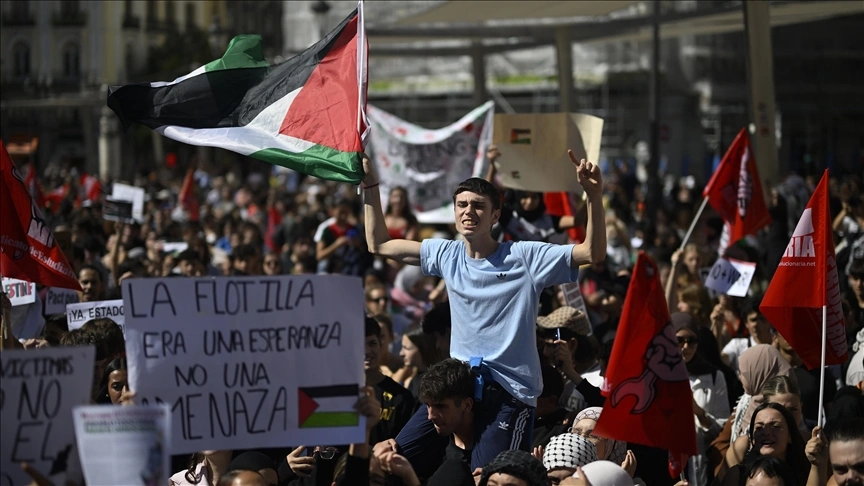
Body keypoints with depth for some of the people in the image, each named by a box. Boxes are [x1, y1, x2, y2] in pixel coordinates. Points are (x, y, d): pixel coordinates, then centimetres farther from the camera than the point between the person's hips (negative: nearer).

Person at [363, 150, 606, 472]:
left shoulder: (524, 257, -7)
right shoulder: (447, 255, 7)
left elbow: (594, 253, -14)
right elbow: (379, 245, 15)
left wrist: (594, 196, -27)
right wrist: (370, 186, 9)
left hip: (510, 393, -5)